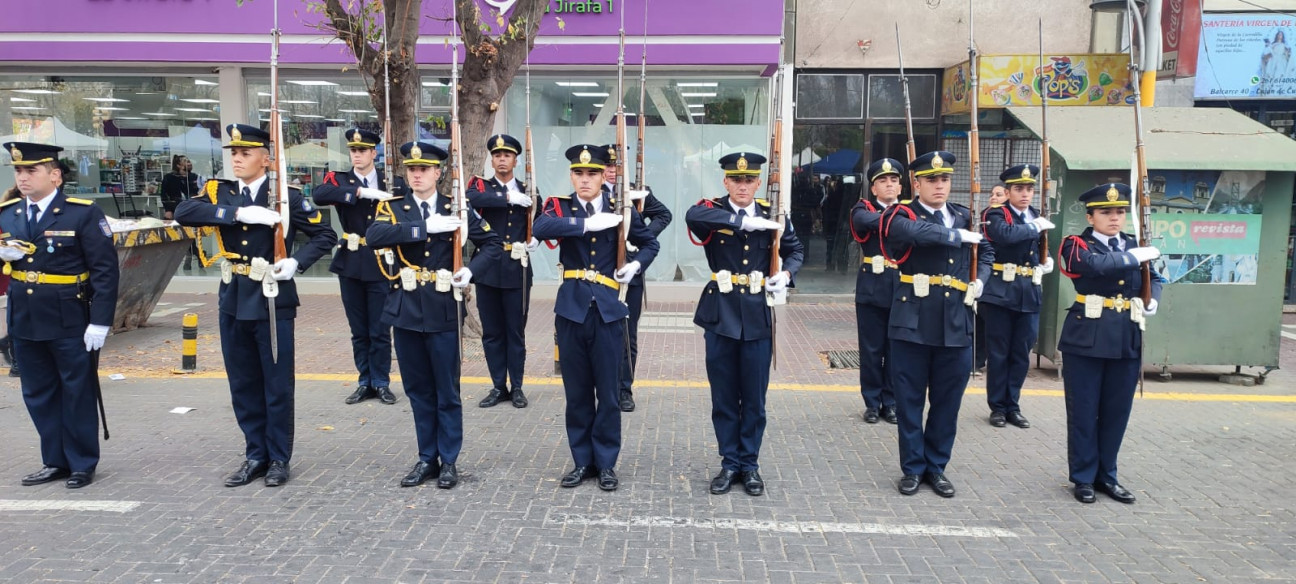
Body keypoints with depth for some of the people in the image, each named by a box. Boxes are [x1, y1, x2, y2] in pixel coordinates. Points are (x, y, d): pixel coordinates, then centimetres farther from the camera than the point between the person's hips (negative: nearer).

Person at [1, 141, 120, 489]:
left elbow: (105, 270, -11)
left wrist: (100, 322, -15)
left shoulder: (83, 213, -9)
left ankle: (82, 464, 18)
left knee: (78, 394, 5)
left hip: (70, 324, -5)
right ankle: (55, 461, 26)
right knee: (38, 395, 13)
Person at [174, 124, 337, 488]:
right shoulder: (218, 192, 6)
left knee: (277, 384, 5)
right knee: (243, 384, 12)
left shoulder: (286, 195, -4)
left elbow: (325, 235, -1)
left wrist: (296, 263, -16)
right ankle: (255, 455, 26)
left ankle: (278, 458, 19)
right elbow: (183, 212, -13)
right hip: (233, 300, 4)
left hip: (272, 300, -4)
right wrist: (237, 213, -23)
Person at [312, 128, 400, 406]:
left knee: (380, 329, 3)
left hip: (380, 263, -1)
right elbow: (319, 195, -19)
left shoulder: (391, 183, 4)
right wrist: (360, 191, -27)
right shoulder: (338, 179, 3)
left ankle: (381, 383, 14)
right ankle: (365, 382, 20)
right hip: (350, 264, 1)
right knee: (358, 330, 10)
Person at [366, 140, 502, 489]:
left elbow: (493, 243, 7)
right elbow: (373, 236, -17)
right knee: (418, 390, 11)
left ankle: (449, 461, 16)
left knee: (447, 391, 4)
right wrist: (425, 227, -23)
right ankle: (427, 458, 23)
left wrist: (470, 270, -10)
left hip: (443, 310, -2)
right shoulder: (393, 208, 4)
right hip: (406, 309, 2)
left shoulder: (456, 208, 3)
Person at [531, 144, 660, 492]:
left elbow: (650, 243, 18)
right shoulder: (559, 206, 2)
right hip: (571, 309, 0)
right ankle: (582, 462, 22)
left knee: (608, 392, 5)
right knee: (577, 392, 9)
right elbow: (540, 228, -22)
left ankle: (606, 463, 18)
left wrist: (636, 265, -2)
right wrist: (588, 224, -28)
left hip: (608, 310, 0)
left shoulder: (620, 209, 4)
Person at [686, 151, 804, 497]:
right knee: (723, 397, 8)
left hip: (758, 316, 1)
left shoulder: (771, 215, 4)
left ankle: (750, 464, 23)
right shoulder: (713, 211, -3)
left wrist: (786, 274, -5)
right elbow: (692, 216, -27)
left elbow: (795, 249, 16)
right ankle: (730, 463, 22)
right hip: (721, 316, -1)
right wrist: (743, 221, -30)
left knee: (754, 398, 8)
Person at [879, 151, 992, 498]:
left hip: (957, 325, 4)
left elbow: (986, 252, 26)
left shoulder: (965, 217, 11)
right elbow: (917, 232, -28)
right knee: (910, 400, 6)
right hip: (913, 323, -4)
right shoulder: (901, 215, -4)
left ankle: (936, 466, 27)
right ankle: (913, 468, 20)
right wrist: (959, 236, -15)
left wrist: (980, 280, 7)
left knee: (947, 401, 12)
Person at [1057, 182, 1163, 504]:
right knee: (1083, 412, 3)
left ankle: (1106, 475, 25)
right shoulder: (1077, 246, -5)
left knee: (1116, 412, 11)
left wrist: (1152, 301, 0)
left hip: (1127, 340, 5)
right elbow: (1097, 265, -25)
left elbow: (1154, 277, 20)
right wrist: (1135, 257, -13)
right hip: (1087, 339, -5)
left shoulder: (1134, 245, 12)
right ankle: (1083, 477, 15)